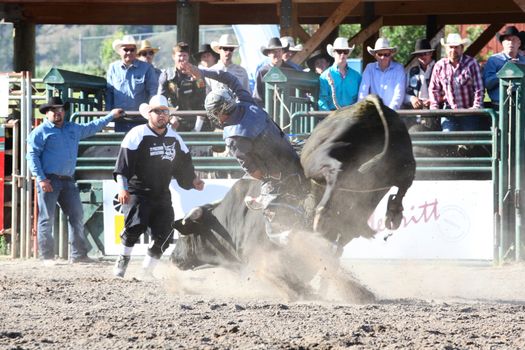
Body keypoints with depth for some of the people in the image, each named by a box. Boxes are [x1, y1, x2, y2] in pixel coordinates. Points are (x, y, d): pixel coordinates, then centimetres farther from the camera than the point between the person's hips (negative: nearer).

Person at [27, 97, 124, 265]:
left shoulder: (73, 129, 18)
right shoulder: (40, 132, -1)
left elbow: (92, 127, 34)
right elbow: (32, 155, -7)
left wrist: (111, 116, 35)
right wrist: (41, 179, -16)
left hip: (68, 181, 6)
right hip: (48, 181, -6)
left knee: (77, 216, 4)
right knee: (47, 219, -6)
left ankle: (78, 254, 8)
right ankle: (47, 256, -4)